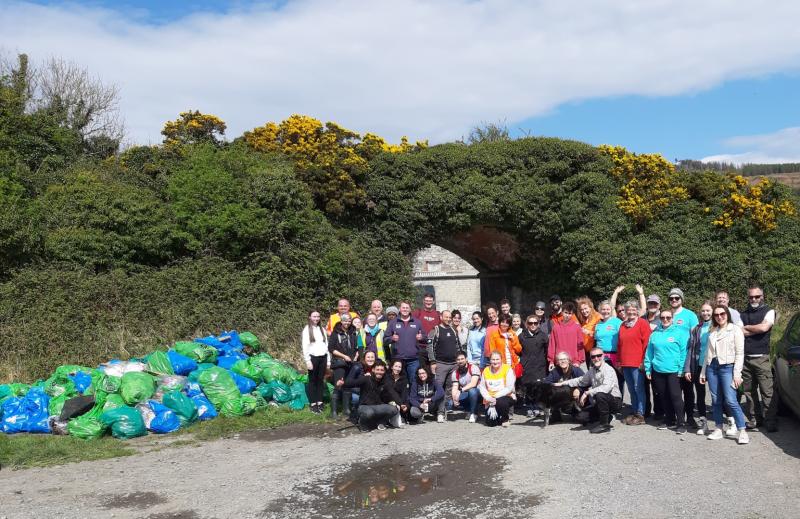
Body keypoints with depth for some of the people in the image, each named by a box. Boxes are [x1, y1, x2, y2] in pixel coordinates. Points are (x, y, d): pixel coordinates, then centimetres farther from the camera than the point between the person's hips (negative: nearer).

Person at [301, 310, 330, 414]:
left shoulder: (322, 329, 13)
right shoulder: (307, 329, -3)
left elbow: (326, 345, 13)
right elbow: (305, 347, -8)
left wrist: (328, 360, 10)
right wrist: (308, 361, -14)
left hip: (323, 358, 4)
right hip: (313, 358, -4)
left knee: (321, 380, 7)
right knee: (312, 380, 2)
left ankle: (319, 401, 15)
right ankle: (312, 403, 5)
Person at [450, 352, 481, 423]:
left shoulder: (473, 368, -14)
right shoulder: (455, 373, 0)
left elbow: (473, 384, -27)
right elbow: (455, 388, -9)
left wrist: (461, 390, -38)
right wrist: (454, 398, -30)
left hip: (477, 392, -4)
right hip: (465, 395, 5)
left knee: (472, 390, -38)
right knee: (452, 403, -19)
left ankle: (473, 414, -16)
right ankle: (469, 410, 8)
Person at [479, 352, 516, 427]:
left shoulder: (507, 369, -9)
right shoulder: (486, 370, 3)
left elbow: (509, 388, -15)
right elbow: (482, 387, 2)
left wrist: (496, 396, -23)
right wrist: (488, 398, -16)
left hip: (506, 397, -3)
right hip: (490, 401, 3)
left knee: (501, 402, -38)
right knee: (490, 423, -13)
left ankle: (505, 419, -5)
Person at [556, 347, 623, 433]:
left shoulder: (609, 370, -18)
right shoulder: (592, 370, 6)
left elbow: (606, 387, -34)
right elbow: (581, 380, 21)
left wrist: (587, 392, -33)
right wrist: (563, 383, 14)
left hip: (615, 401, -8)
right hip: (601, 402, 8)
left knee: (600, 395, -34)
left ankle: (604, 424, -20)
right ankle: (606, 417, 22)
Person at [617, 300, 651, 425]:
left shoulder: (642, 323, -3)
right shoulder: (623, 325, 16)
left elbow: (646, 342, -9)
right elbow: (619, 344, 19)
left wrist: (644, 361, -12)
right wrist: (619, 361, 14)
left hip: (637, 363, -6)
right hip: (625, 363, 6)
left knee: (638, 388, -3)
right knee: (631, 389, 11)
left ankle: (640, 414, 2)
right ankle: (634, 411, 18)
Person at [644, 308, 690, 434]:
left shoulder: (680, 332, -4)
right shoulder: (655, 334, 10)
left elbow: (684, 351, -7)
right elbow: (649, 353, 13)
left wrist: (681, 369, -12)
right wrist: (648, 369, 9)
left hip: (673, 371, -5)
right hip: (658, 371, 5)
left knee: (675, 396, -6)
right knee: (664, 397, 12)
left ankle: (681, 423, 1)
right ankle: (669, 421, 24)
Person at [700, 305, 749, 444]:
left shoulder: (735, 330, 0)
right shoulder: (712, 332, 14)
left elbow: (740, 353, -5)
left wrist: (737, 373, -12)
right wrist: (703, 372, 15)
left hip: (727, 367, -5)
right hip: (712, 367, 5)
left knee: (731, 400, -13)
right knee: (716, 400, 6)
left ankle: (743, 431, -7)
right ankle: (718, 429, 14)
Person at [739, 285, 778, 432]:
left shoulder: (769, 311, 4)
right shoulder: (743, 314, 15)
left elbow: (764, 327, -13)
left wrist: (746, 328, 0)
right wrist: (755, 330, -8)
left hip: (761, 358, -4)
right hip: (744, 358, 4)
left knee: (767, 392, -6)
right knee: (749, 391, 6)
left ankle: (771, 421, -3)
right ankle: (754, 419, 14)